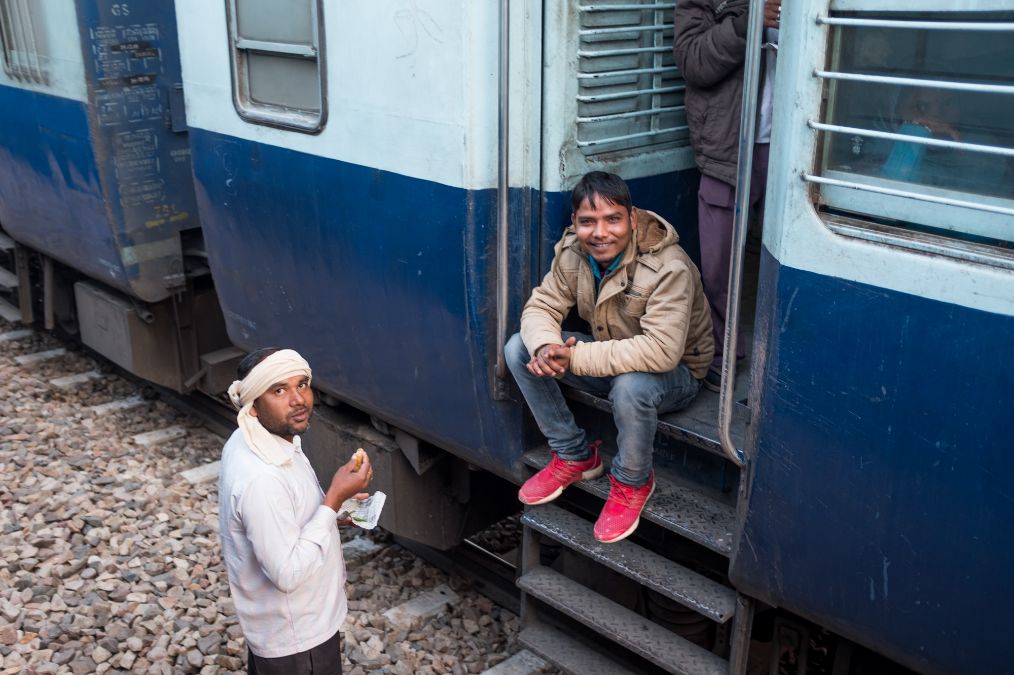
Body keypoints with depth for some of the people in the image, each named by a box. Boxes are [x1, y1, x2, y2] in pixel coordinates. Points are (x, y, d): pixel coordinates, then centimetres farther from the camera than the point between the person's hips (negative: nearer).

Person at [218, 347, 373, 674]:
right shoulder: (260, 479, -35)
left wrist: (330, 504, 0)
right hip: (295, 635, -9)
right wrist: (334, 500, -29)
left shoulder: (251, 439, -5)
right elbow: (288, 573, -31)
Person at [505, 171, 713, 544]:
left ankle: (632, 482, -8)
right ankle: (575, 456, 3)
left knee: (631, 385, -41)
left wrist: (573, 358, -41)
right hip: (609, 355, 6)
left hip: (674, 372, -6)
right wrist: (545, 348, -34)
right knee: (519, 349, -10)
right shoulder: (572, 252, -12)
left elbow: (661, 351, -41)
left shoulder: (668, 268, -32)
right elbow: (540, 307, -9)